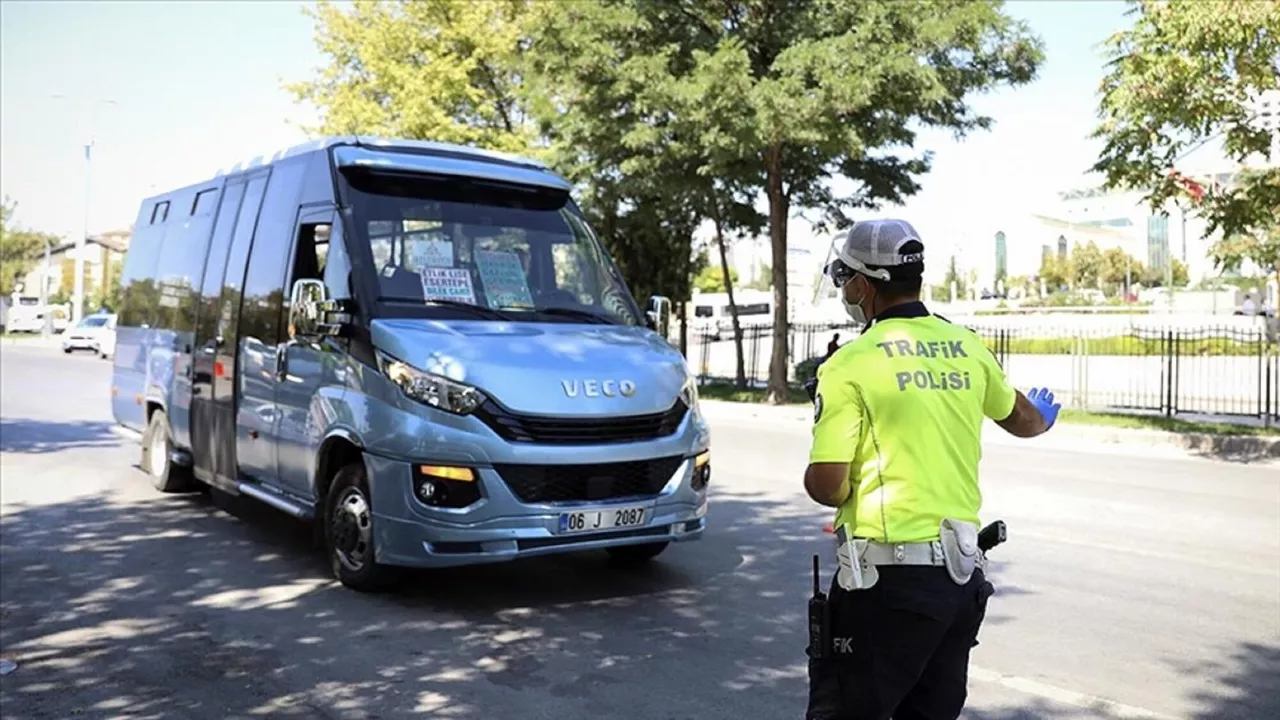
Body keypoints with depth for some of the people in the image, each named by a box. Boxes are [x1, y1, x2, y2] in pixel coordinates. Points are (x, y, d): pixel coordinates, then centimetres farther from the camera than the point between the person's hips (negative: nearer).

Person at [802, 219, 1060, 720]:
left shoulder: (852, 363, -12)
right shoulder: (967, 348, 7)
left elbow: (826, 487, -16)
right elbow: (1021, 419, 26)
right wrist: (1043, 417, 50)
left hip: (888, 577, -6)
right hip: (963, 575, 7)